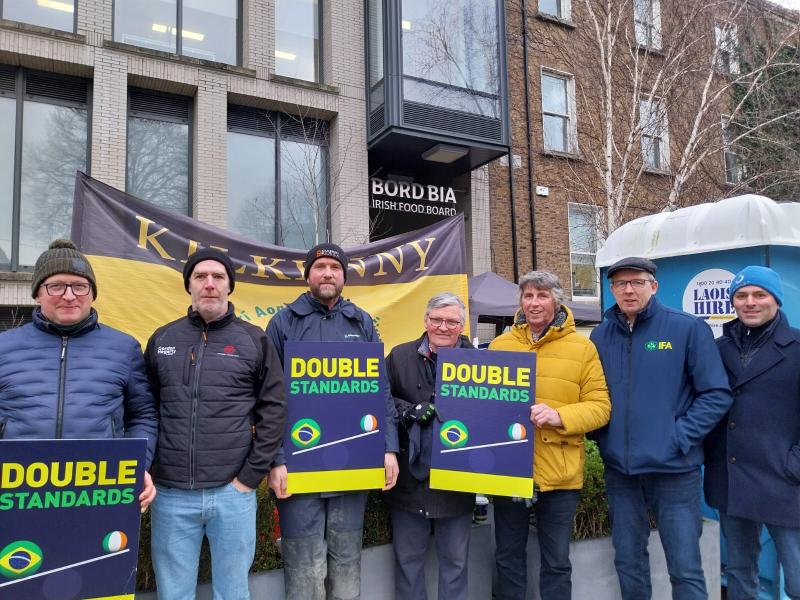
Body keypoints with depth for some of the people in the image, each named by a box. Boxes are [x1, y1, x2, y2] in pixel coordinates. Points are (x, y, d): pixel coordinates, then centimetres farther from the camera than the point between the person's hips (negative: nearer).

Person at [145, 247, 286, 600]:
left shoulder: (254, 341, 2)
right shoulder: (162, 340, 8)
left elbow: (273, 410, -1)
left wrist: (251, 476, -6)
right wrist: (146, 470, 3)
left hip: (233, 492, -1)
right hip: (171, 494, 2)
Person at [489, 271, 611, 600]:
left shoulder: (582, 347, 0)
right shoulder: (499, 345, 6)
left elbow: (600, 407, -3)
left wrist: (559, 415, -19)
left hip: (559, 474, -2)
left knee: (556, 562, 13)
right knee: (508, 559, 15)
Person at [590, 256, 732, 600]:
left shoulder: (688, 328, -6)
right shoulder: (600, 336, 6)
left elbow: (717, 395, -7)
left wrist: (679, 436, -14)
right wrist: (601, 437, 2)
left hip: (674, 469, -3)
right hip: (619, 470, 4)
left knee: (685, 569, 5)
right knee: (628, 563, 16)